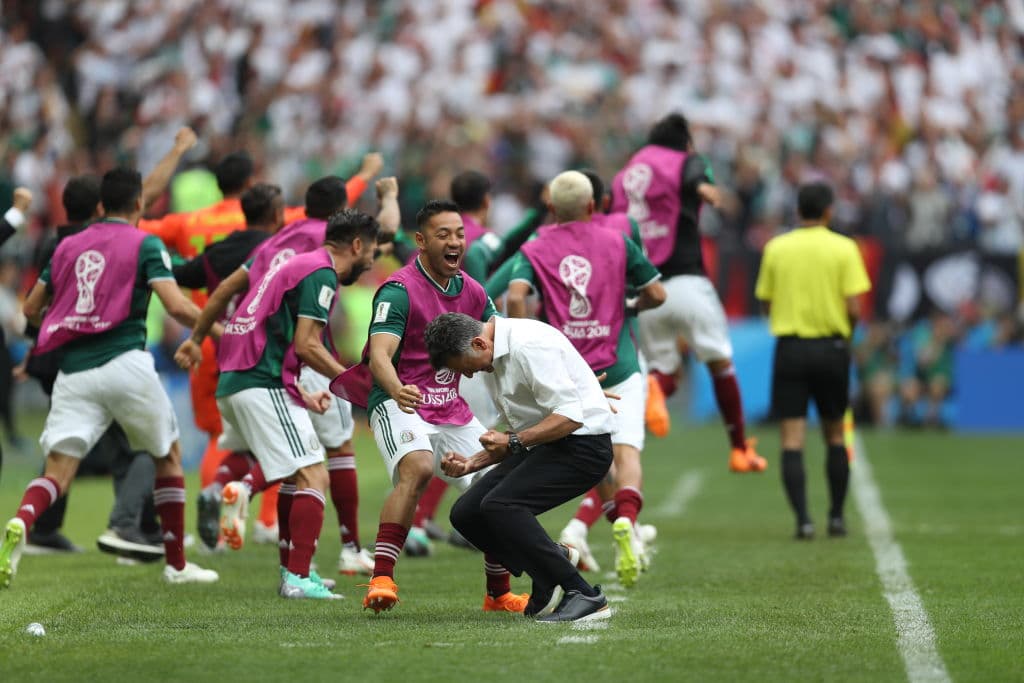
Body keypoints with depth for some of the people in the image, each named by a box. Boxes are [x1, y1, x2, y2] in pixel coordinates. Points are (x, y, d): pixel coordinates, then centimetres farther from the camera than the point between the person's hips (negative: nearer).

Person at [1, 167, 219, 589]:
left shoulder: (68, 246, 15)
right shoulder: (145, 245, 1)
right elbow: (177, 307, -11)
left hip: (73, 373, 3)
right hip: (125, 364, -3)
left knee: (58, 470, -3)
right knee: (168, 455, 18)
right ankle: (176, 564, 21)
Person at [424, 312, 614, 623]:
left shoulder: (529, 346, -18)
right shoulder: (501, 356, 14)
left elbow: (570, 416, -24)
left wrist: (513, 442, -23)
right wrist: (472, 462, 11)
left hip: (583, 444, -10)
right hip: (544, 447, 10)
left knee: (499, 505, -26)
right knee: (466, 513, 1)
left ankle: (584, 597, -21)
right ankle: (549, 584, 4)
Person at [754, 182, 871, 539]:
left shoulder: (775, 248, 1)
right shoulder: (844, 249, -4)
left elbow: (767, 304, 5)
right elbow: (854, 308, -9)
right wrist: (846, 329, 11)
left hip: (789, 347, 0)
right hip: (831, 347, 0)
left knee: (792, 440, -2)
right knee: (835, 436, 15)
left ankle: (803, 519, -14)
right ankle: (837, 517, 18)